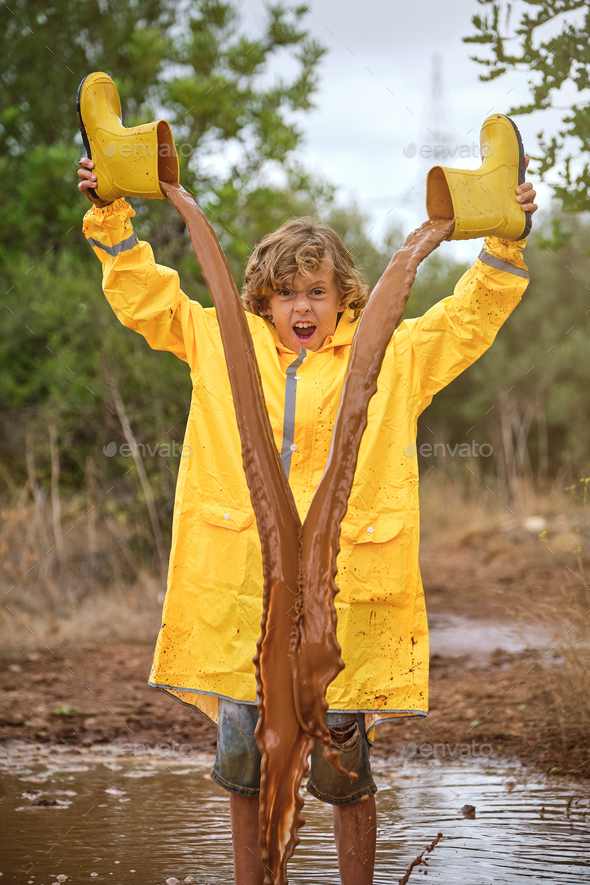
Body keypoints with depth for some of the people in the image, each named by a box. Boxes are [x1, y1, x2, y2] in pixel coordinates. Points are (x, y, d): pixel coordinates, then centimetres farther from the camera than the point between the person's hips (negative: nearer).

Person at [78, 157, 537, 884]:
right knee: (242, 754, 7)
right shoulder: (222, 344, 12)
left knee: (343, 763, 3)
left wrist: (504, 242, 0)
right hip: (242, 590, 2)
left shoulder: (391, 359, 9)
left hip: (345, 592, -1)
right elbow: (145, 297, 16)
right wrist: (113, 217, 8)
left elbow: (469, 318, 10)